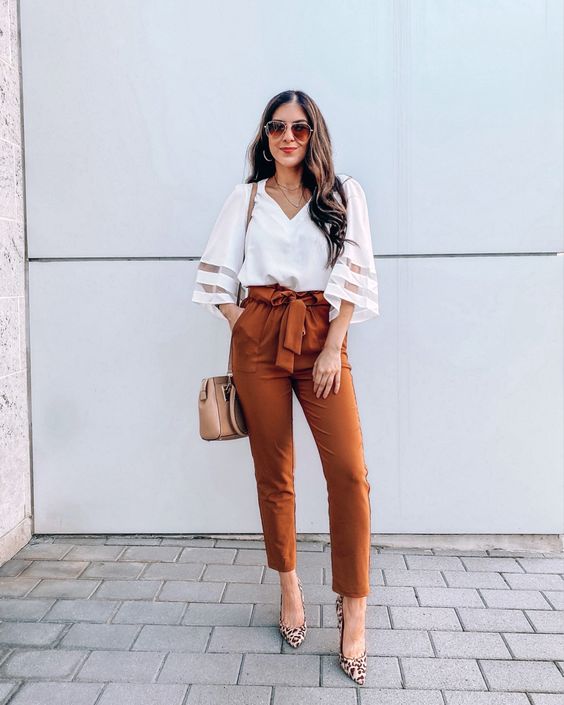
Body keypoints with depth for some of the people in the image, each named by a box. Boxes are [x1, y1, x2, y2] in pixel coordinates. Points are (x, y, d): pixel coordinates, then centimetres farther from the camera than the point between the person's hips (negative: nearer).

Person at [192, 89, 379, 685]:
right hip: (259, 339, 1)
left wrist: (333, 348, -8)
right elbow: (215, 271, 11)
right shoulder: (245, 198, 12)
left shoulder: (343, 195, 8)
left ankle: (354, 612, 2)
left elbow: (355, 275, 0)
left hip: (321, 337, -1)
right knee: (273, 471, 6)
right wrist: (239, 325, 0)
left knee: (349, 472, -11)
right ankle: (288, 585, 23)